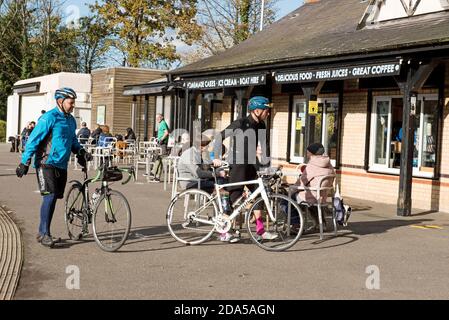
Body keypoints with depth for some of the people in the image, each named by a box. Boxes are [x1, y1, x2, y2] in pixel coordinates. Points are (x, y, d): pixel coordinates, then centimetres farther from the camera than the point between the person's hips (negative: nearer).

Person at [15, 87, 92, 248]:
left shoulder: (71, 120, 12)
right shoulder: (49, 118, -11)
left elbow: (73, 140, 27)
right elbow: (33, 140, -12)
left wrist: (81, 152, 8)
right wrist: (25, 162, -15)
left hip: (61, 165, 8)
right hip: (47, 163, -8)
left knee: (54, 198, 9)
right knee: (50, 196, -15)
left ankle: (42, 232, 20)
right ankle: (44, 234, -6)